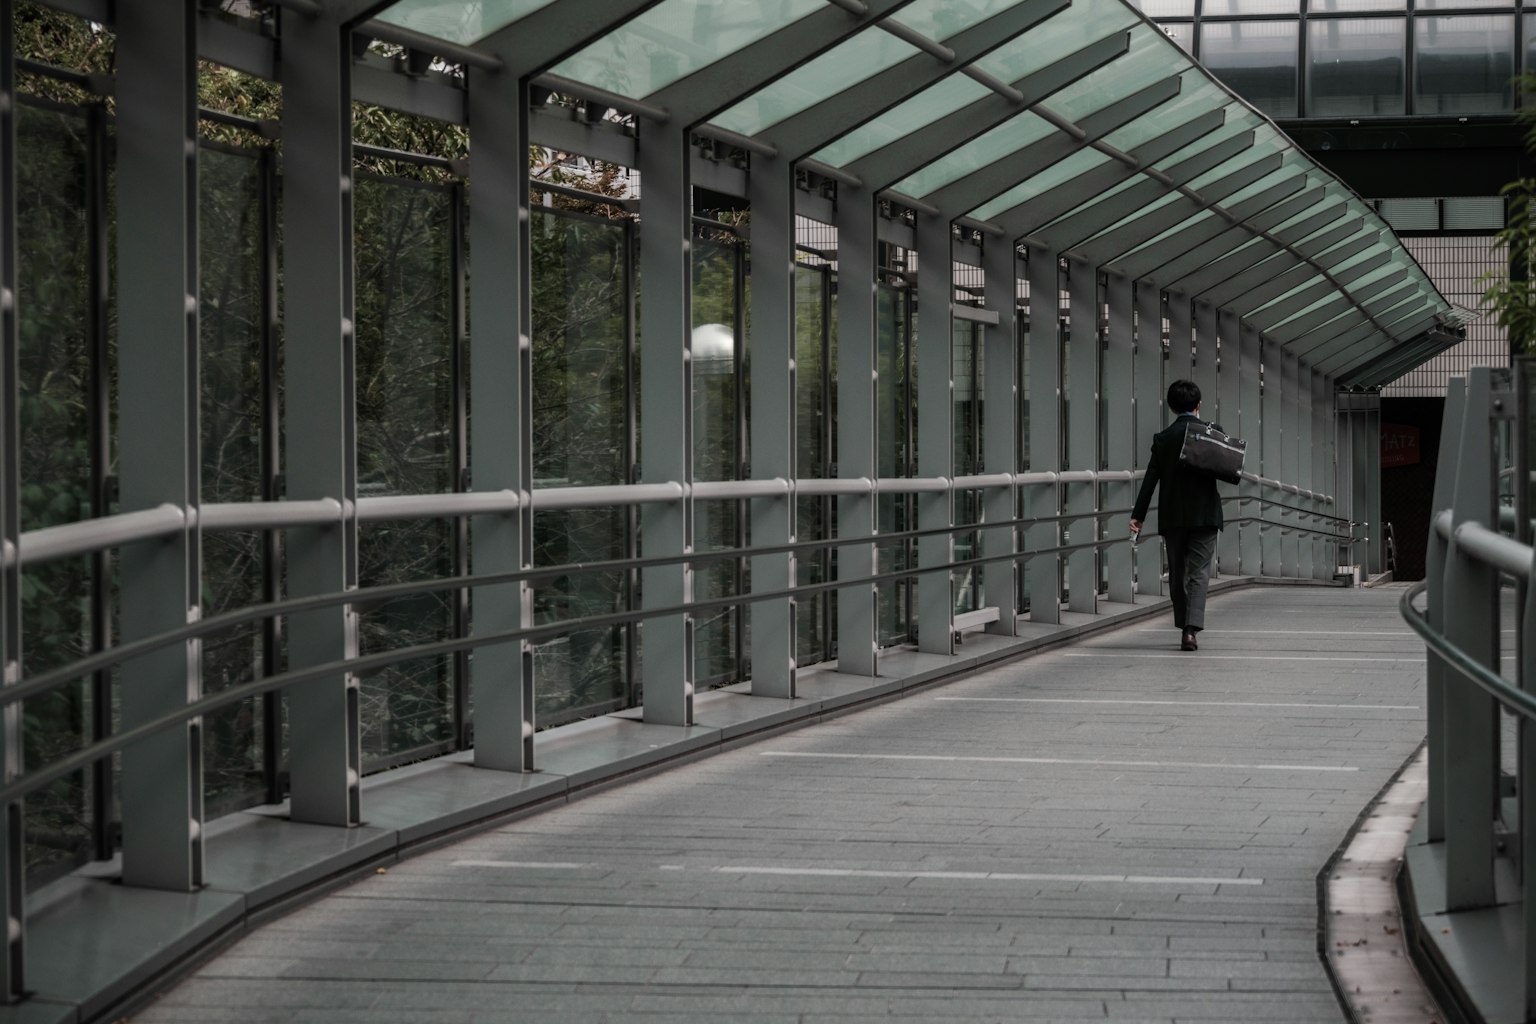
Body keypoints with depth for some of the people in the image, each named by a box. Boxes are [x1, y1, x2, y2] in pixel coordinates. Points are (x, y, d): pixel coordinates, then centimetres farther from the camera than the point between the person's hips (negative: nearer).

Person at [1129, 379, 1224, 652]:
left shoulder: (1163, 438, 1)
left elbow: (1150, 479, -1)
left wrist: (1137, 515, 0)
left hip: (1172, 517, 2)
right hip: (1205, 516, -2)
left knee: (1177, 573, 13)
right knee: (1199, 573, -3)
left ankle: (1184, 627, 20)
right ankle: (1191, 629, -18)